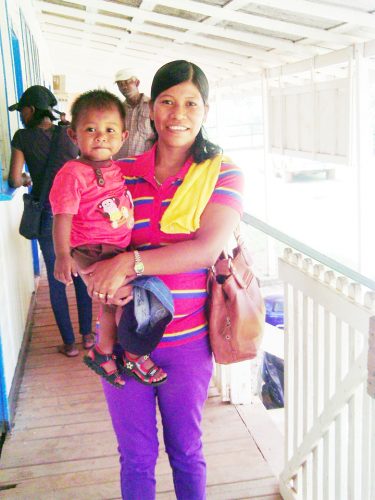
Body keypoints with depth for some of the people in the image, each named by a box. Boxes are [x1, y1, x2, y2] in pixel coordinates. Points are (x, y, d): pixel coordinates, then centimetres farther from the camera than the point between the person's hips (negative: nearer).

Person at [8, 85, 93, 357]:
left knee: (57, 280, 8)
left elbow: (14, 179, -7)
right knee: (81, 274, 14)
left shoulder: (23, 137, -5)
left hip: (47, 214, -2)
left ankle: (69, 343, 14)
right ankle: (87, 335, 23)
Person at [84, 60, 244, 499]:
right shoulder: (121, 173, 2)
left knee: (186, 452, 17)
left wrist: (129, 262, -25)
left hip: (187, 340, -2)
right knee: (135, 457, 17)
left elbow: (208, 249, -18)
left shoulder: (223, 174, -5)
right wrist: (105, 279, -18)